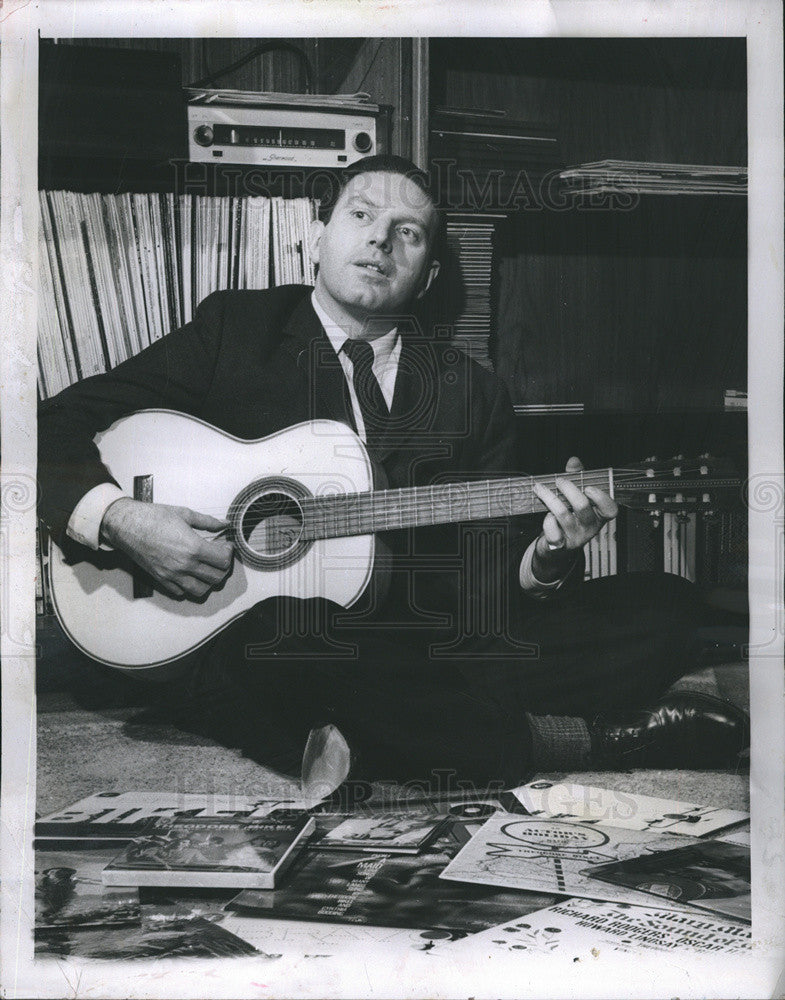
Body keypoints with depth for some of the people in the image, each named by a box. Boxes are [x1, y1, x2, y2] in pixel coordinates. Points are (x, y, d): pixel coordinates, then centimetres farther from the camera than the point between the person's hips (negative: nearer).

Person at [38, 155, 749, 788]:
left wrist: (548, 558, -13)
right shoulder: (235, 332, 6)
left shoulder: (470, 392, 13)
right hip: (263, 651, -1)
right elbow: (55, 430, 2)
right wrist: (123, 520, -16)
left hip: (429, 651, 2)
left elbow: (490, 580, 10)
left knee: (663, 612, -11)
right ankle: (576, 738, -18)